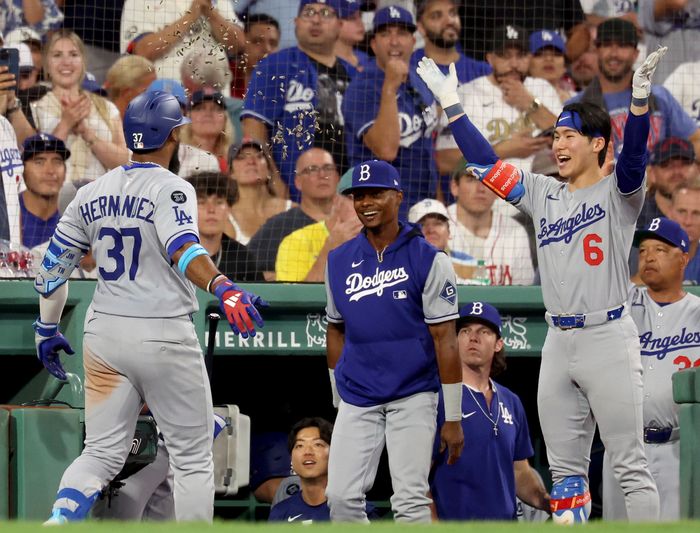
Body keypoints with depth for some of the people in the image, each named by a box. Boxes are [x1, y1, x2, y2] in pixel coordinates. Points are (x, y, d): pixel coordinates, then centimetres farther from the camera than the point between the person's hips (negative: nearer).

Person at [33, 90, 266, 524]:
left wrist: (48, 330, 24)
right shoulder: (170, 189, -10)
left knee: (102, 453, 9)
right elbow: (182, 248, -30)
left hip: (103, 334, 5)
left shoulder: (92, 194, 9)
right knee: (193, 456, 8)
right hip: (163, 337, -5)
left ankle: (57, 526, -15)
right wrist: (223, 289, -45)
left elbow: (54, 264, 13)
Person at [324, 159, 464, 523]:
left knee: (410, 500, -10)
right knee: (341, 496, -3)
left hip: (412, 397, -4)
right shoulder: (339, 261, 7)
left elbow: (445, 340, -8)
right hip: (356, 401, 4)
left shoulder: (428, 260, -7)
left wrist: (453, 418, -10)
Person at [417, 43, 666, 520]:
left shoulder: (618, 192, -3)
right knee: (565, 470, 8)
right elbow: (486, 163, 16)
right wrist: (451, 102, 13)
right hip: (558, 344, 6)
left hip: (608, 341, -6)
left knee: (630, 466, -6)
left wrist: (641, 96, -37)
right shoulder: (543, 194, 14)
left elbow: (634, 156, -21)